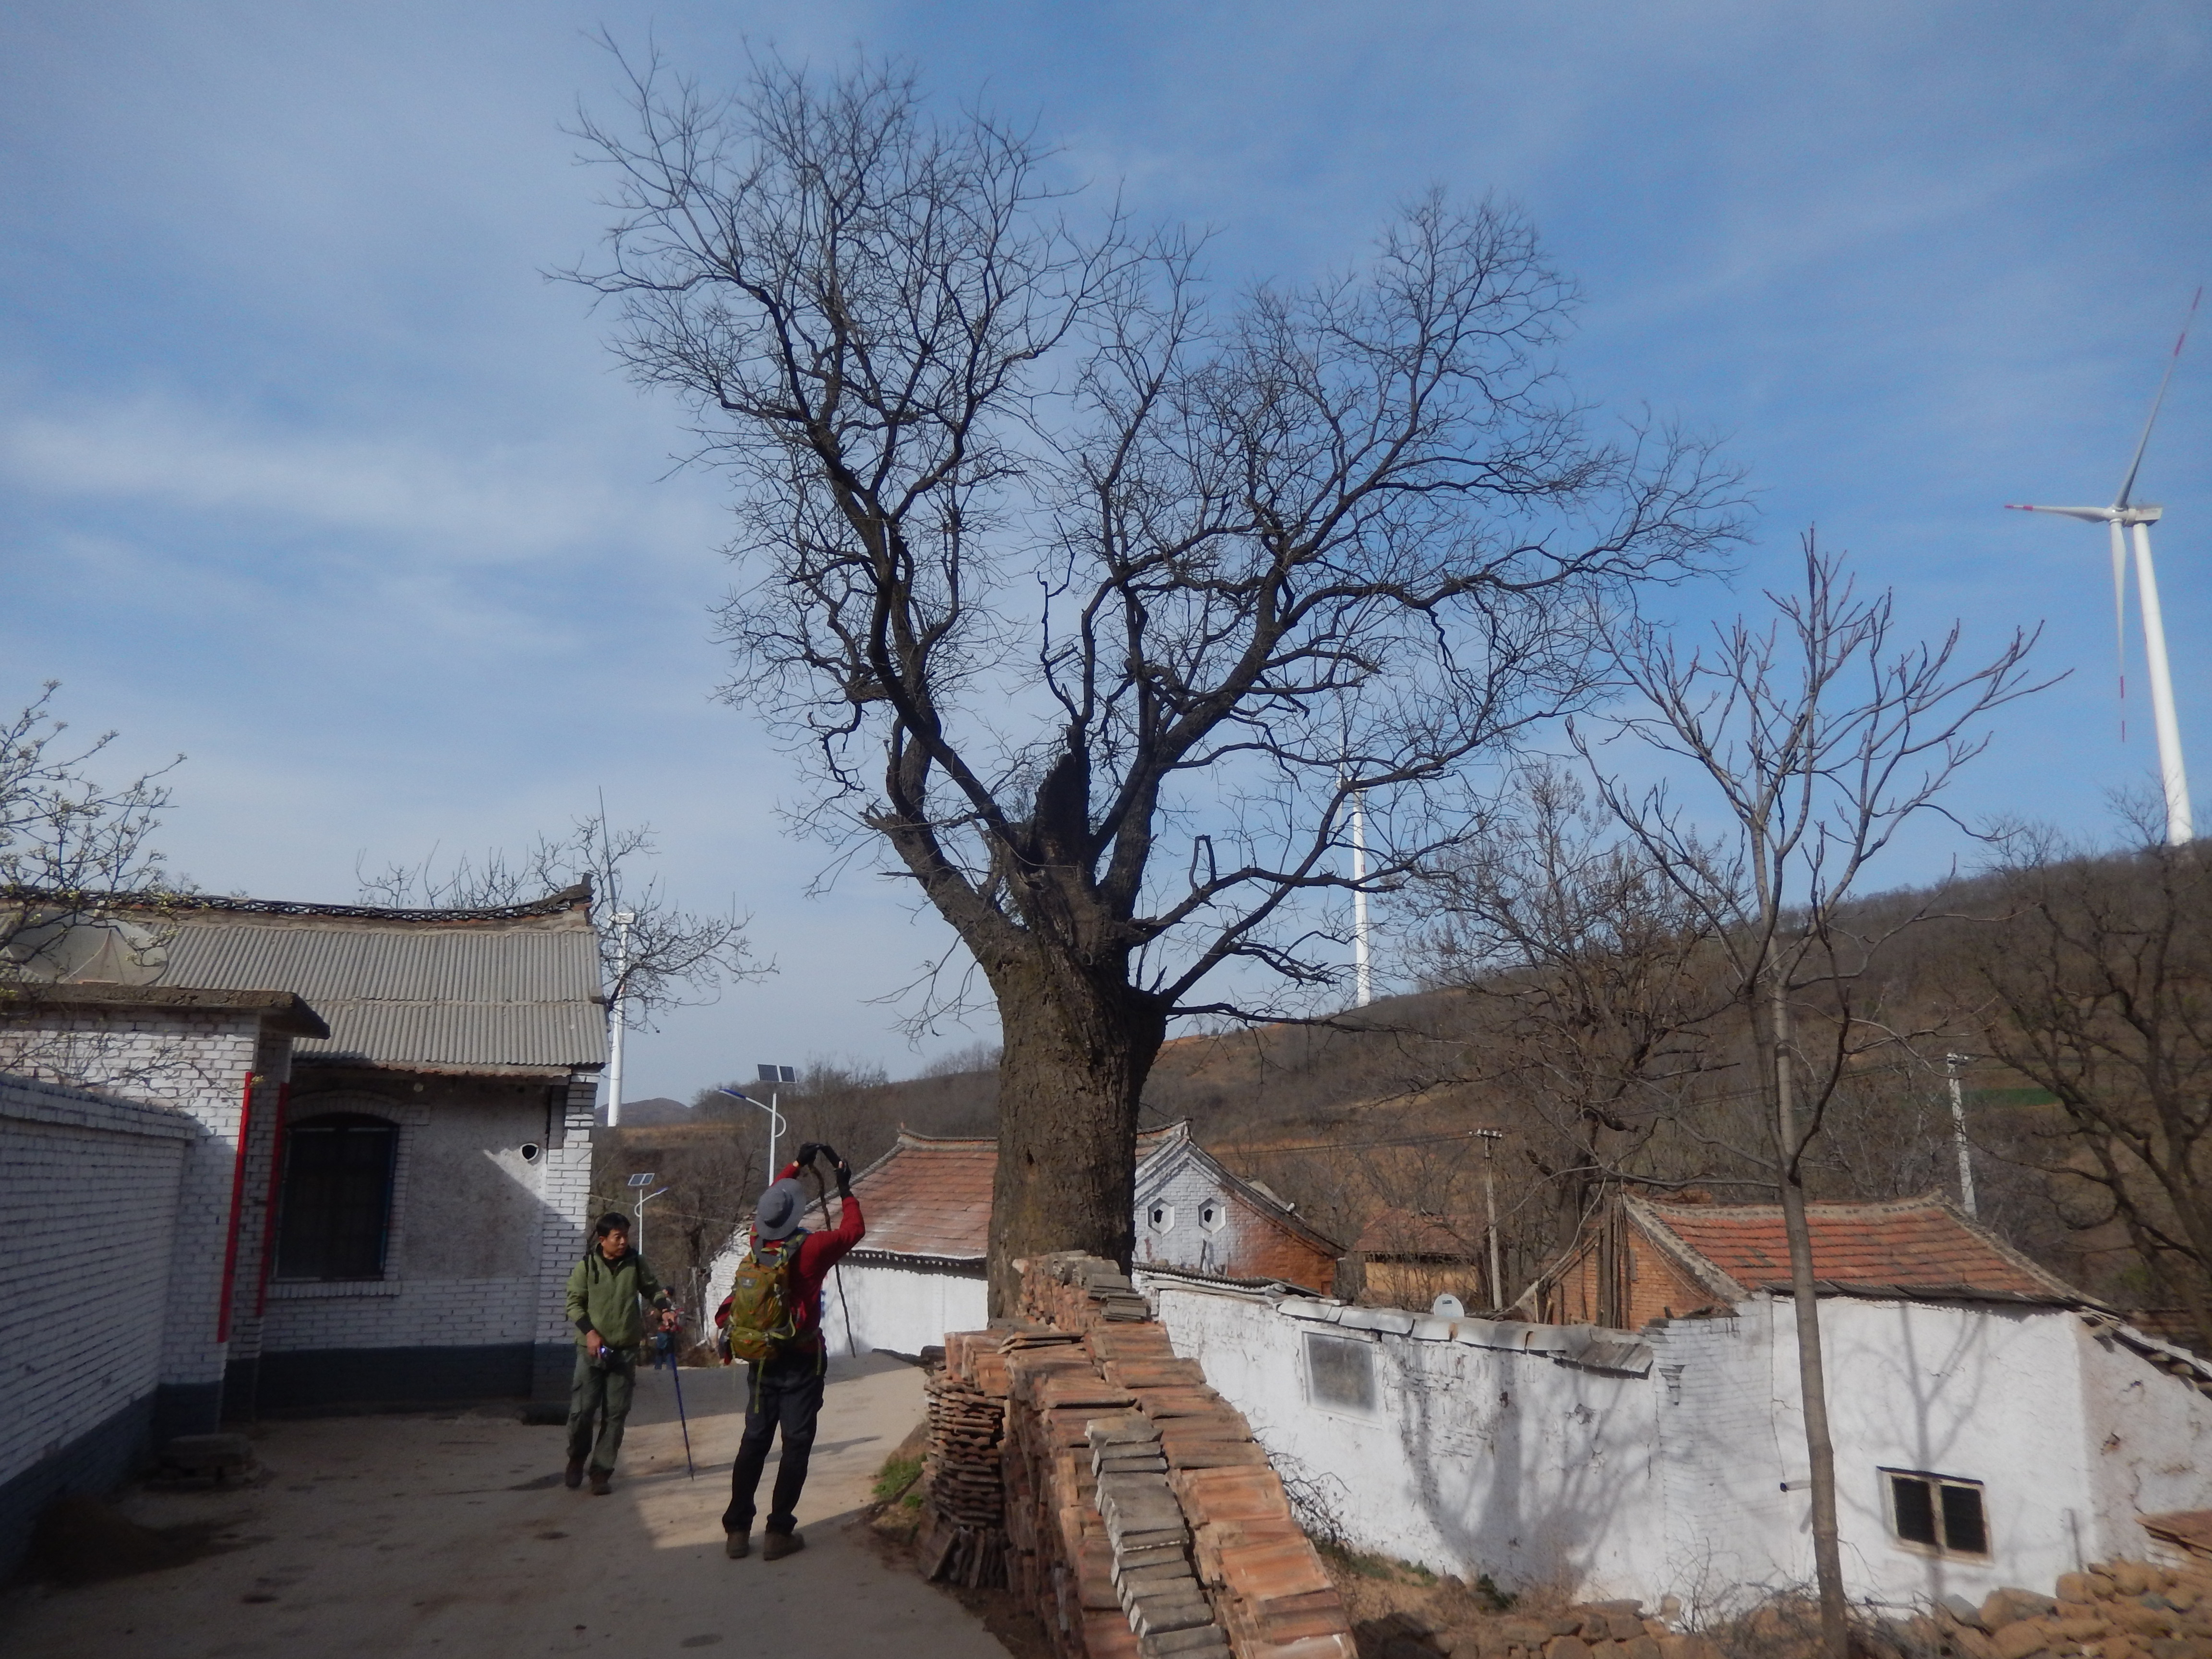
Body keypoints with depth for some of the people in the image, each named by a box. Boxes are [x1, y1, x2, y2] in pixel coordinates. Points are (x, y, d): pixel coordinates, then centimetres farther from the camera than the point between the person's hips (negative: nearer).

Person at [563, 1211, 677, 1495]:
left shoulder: (636, 1263, 1)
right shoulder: (586, 1266, -5)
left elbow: (652, 1289, 13)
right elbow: (574, 1303, -3)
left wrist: (664, 1309, -6)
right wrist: (589, 1332, -17)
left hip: (625, 1350, 2)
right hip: (592, 1350, -2)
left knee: (616, 1414, 2)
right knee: (581, 1410, -2)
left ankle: (602, 1472, 14)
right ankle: (576, 1460, 25)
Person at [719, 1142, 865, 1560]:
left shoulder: (758, 1244, -3)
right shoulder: (809, 1250, -18)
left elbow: (771, 1203, 15)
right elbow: (854, 1230, -2)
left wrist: (797, 1165, 23)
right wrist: (846, 1189, 9)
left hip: (762, 1362, 5)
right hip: (801, 1364, -5)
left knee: (754, 1442, 13)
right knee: (795, 1446, 3)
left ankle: (737, 1530, 15)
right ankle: (778, 1532, 3)